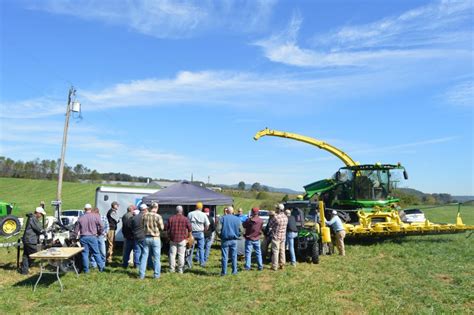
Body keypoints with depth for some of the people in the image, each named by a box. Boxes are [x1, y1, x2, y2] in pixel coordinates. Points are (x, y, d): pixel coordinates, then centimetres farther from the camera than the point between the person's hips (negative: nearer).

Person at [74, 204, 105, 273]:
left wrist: (78, 234, 23)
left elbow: (76, 230, 4)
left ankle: (86, 270, 12)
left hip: (83, 237, 1)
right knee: (96, 253, 8)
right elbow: (101, 227, -5)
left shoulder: (80, 218, 0)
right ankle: (101, 267, 13)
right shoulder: (96, 216, -4)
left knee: (85, 253, 8)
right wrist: (98, 233, 12)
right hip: (93, 237, -1)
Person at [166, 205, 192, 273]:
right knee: (181, 254, 4)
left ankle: (172, 269, 13)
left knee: (172, 254, 9)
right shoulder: (185, 219, -5)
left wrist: (169, 236, 19)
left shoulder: (171, 219, 2)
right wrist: (187, 236, 12)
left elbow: (166, 228, 5)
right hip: (182, 239, -2)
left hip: (173, 239, 2)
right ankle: (180, 269, 8)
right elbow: (190, 229, -4)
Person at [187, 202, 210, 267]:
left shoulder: (190, 214, -1)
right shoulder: (203, 215, -2)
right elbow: (207, 225, -2)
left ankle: (189, 261, 7)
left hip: (192, 232, 1)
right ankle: (202, 262, 11)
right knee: (201, 248, 8)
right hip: (200, 233, 0)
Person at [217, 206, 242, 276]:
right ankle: (234, 271, 13)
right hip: (234, 240, 2)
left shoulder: (223, 218, -5)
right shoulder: (237, 219, 1)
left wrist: (221, 235, 7)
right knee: (234, 256, 10)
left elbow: (218, 229, -9)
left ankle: (224, 272, 6)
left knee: (224, 256, 3)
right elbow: (240, 231, 2)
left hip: (225, 240, -2)